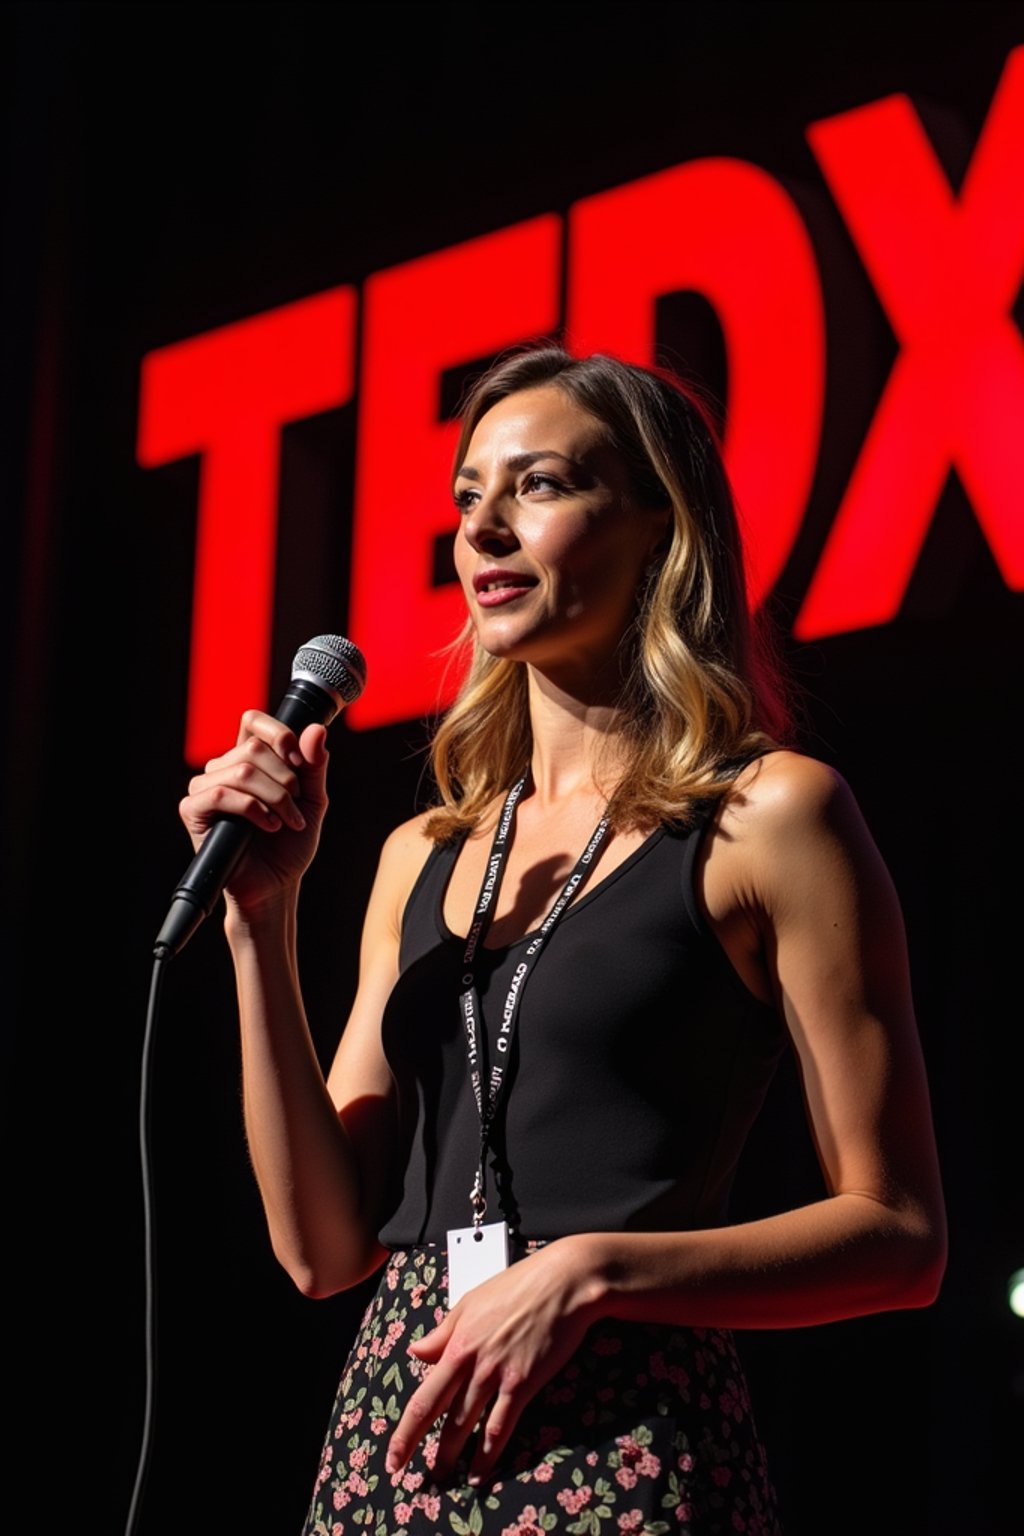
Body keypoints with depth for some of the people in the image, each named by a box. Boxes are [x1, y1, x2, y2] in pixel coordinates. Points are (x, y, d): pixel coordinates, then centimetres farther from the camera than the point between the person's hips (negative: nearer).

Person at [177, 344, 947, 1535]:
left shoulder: (768, 814, -2)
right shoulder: (424, 857, 13)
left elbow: (897, 1236, -5)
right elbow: (324, 1245, 8)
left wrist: (590, 1269, -15)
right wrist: (261, 920, 1)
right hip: (396, 1435, 5)